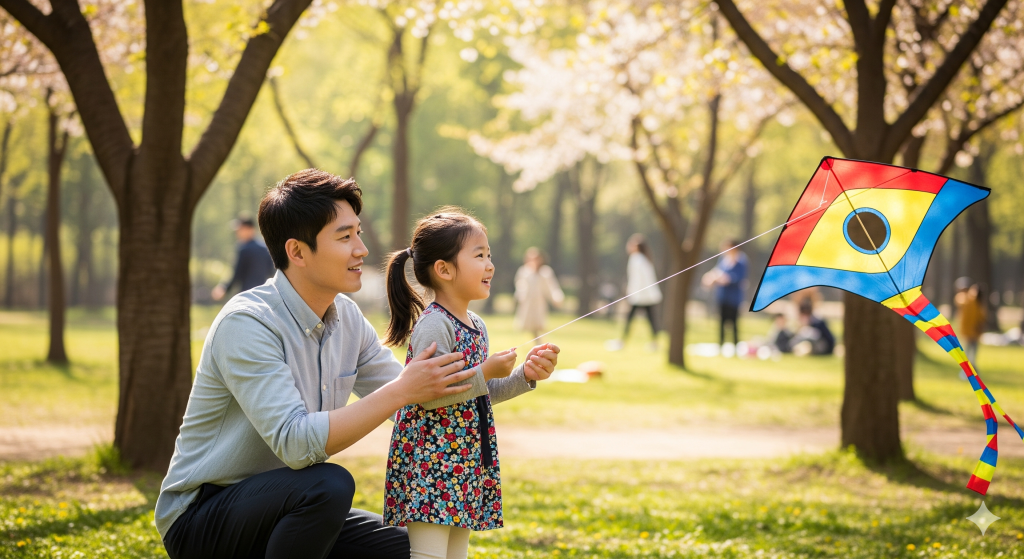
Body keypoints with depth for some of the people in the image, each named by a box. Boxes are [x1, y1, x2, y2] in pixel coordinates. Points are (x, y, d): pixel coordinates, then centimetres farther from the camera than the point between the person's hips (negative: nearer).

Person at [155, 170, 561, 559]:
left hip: (288, 508, 8)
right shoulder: (246, 324, -23)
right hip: (201, 518, -8)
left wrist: (520, 378, 0)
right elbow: (295, 443, -33)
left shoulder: (345, 317, 3)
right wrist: (400, 392, -32)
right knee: (329, 484, -33)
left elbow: (421, 403, 11)